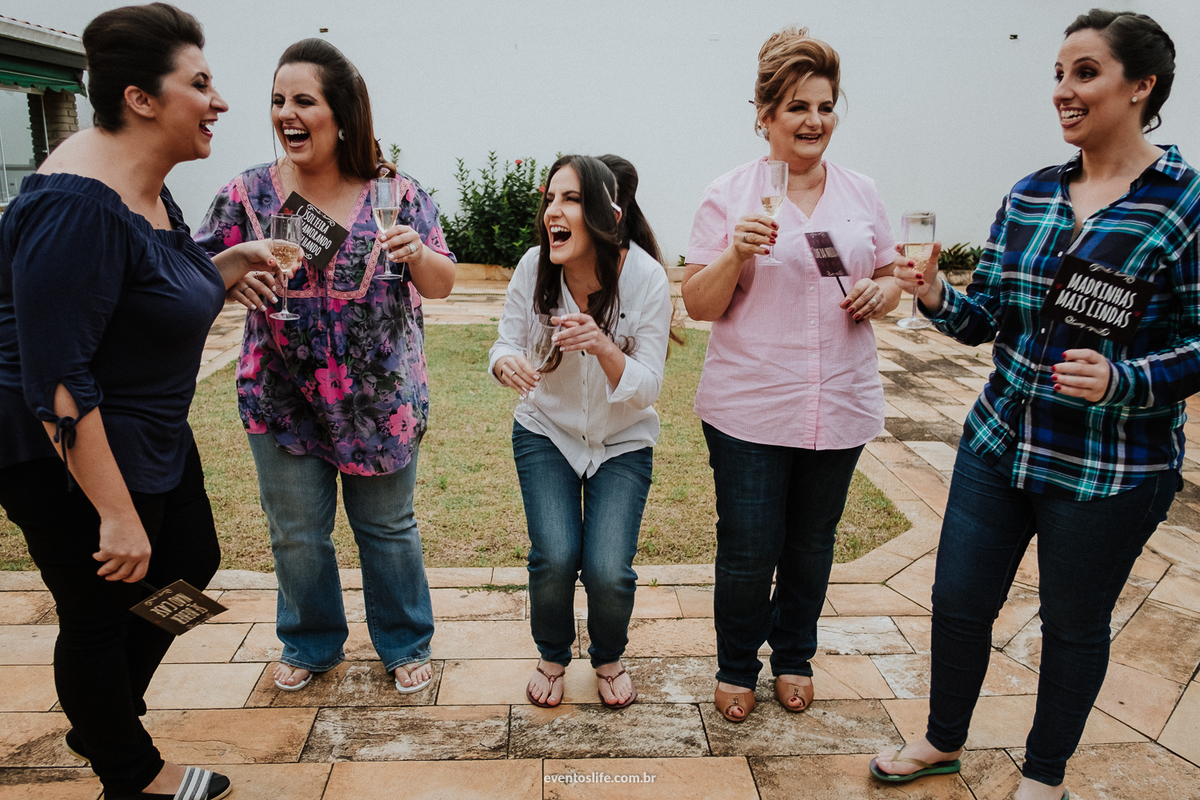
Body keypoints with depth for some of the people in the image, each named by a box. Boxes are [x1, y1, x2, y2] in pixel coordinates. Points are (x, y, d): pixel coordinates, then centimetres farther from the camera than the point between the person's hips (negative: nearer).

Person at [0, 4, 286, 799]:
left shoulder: (149, 189, 4)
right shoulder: (79, 204, -26)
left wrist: (233, 263, 2)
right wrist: (116, 515, -26)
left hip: (154, 435, 10)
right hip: (75, 455, -10)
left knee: (190, 564, 22)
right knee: (102, 612, 9)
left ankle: (101, 721, 44)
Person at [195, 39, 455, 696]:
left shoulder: (395, 192, -6)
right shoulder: (248, 193, -4)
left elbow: (441, 285, -2)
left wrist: (417, 254, -24)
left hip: (380, 397, -1)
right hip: (281, 400, 2)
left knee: (388, 527, 14)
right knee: (296, 533, 16)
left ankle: (405, 644, 36)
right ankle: (310, 644, 41)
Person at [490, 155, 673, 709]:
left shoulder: (646, 278, -19)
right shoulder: (534, 267, -15)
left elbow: (646, 390, -17)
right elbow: (506, 342, -4)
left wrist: (603, 346, -37)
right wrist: (506, 362, -29)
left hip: (623, 441, -1)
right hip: (546, 432, 1)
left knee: (608, 571, -14)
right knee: (555, 557, -16)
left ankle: (609, 659, 22)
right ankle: (552, 657, 18)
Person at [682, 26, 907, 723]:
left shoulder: (862, 194, 8)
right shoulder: (729, 196, -3)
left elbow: (893, 280, 16)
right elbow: (699, 305, -4)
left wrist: (878, 293, -7)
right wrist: (736, 254, -22)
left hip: (841, 406, 4)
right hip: (749, 410, -3)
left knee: (812, 543, 16)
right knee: (748, 552, 3)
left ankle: (795, 657, 39)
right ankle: (737, 668, 29)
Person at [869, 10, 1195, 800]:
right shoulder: (1029, 195, 4)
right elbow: (988, 316, 7)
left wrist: (1120, 380, -27)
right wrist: (939, 298, -13)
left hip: (1109, 468, -4)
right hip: (1000, 441, 5)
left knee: (1074, 623, 14)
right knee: (959, 600, 12)